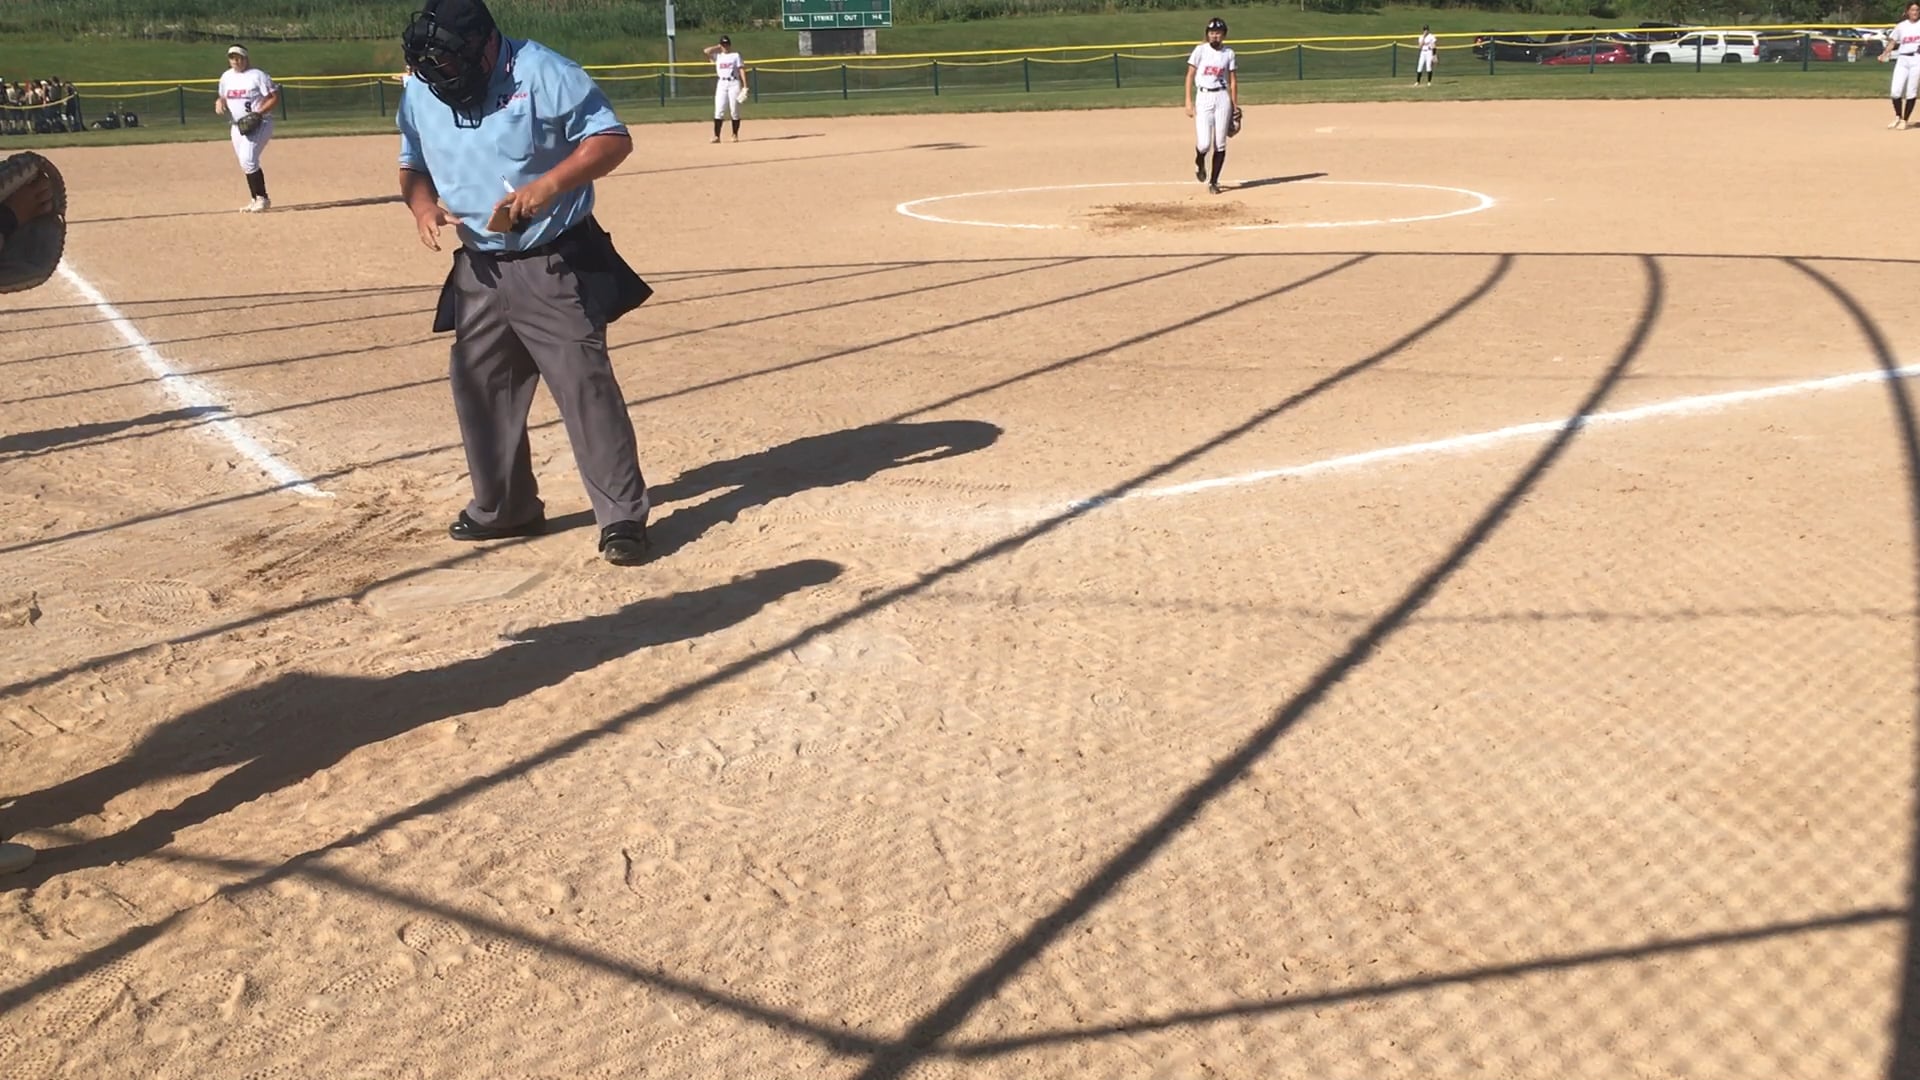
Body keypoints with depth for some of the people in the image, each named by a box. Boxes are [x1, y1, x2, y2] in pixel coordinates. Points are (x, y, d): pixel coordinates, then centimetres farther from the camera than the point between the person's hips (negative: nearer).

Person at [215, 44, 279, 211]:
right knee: (246, 163, 9)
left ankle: (263, 199, -10)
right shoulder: (226, 77, 12)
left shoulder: (257, 75, -8)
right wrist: (219, 102, -2)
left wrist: (259, 113, -22)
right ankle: (256, 200, 18)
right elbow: (223, 97, 23)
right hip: (238, 126, 7)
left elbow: (275, 98, -11)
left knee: (248, 160, -19)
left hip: (259, 124, -7)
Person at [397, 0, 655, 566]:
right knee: (479, 391, 12)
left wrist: (547, 185, -27)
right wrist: (422, 204, -7)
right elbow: (413, 165, 15)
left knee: (586, 387, -8)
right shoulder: (418, 90, 2)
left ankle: (623, 519, 0)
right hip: (478, 270, 6)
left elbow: (613, 138, -15)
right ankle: (504, 508, 30)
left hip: (556, 268, -6)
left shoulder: (541, 73, -15)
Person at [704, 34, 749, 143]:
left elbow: (741, 70, 2)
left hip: (734, 83, -1)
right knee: (719, 110, -7)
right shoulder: (717, 56, 14)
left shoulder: (736, 55, 9)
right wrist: (718, 48, 11)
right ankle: (716, 136, -10)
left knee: (735, 111, -1)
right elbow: (706, 51, -2)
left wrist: (745, 86, -8)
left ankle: (735, 135, 9)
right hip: (721, 84, 1)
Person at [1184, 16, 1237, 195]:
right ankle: (1199, 162, 24)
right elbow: (1190, 76, 0)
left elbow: (1233, 80, 10)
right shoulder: (1201, 50, 0)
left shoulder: (1228, 53, 6)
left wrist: (1235, 106, 6)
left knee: (1220, 144, 0)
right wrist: (1189, 101, -8)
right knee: (1204, 143, -12)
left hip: (1222, 97, 2)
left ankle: (1213, 182, 12)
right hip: (1203, 98, -2)